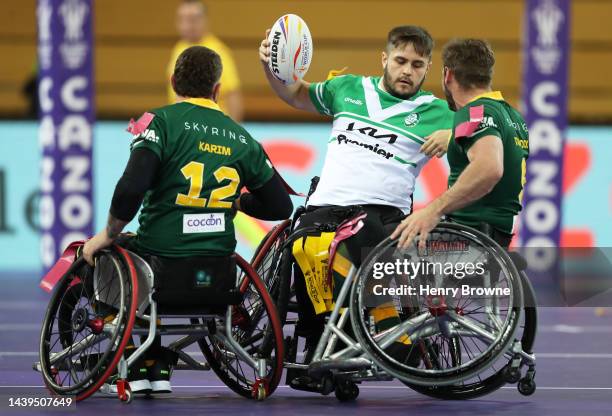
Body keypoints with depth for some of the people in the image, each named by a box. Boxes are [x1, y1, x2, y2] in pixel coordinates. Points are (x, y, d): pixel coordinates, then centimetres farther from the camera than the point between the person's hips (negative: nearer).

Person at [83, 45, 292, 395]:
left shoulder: (161, 121, -8)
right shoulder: (242, 139, 7)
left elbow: (131, 188, -20)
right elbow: (281, 207, 11)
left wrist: (109, 234, -5)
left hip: (161, 261, -5)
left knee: (100, 258, 25)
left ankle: (140, 369, 19)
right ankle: (159, 370, 26)